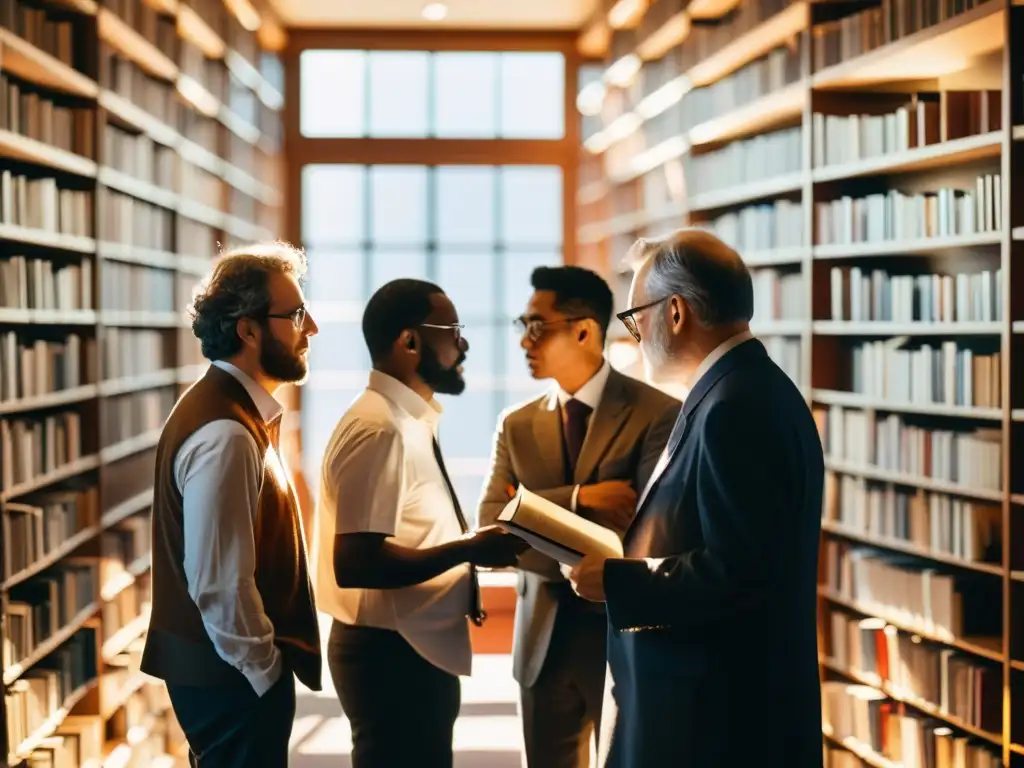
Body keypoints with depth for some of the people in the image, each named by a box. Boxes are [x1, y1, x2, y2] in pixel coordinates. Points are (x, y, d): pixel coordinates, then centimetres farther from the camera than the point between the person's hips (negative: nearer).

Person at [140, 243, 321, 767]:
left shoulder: (229, 406, 8)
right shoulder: (226, 434, -24)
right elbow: (221, 585, -26)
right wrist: (265, 669, -14)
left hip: (222, 667, 9)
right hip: (234, 680, -9)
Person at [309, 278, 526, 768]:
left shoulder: (407, 422, 11)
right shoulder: (380, 428, -20)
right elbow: (356, 563, -28)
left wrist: (471, 551, 7)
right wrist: (469, 550, -23)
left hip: (414, 650, 10)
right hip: (393, 656, -10)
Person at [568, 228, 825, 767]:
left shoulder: (736, 407, -20)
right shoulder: (749, 389, 12)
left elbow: (738, 572, -25)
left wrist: (615, 581, -15)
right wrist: (626, 560, 8)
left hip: (717, 712, -10)